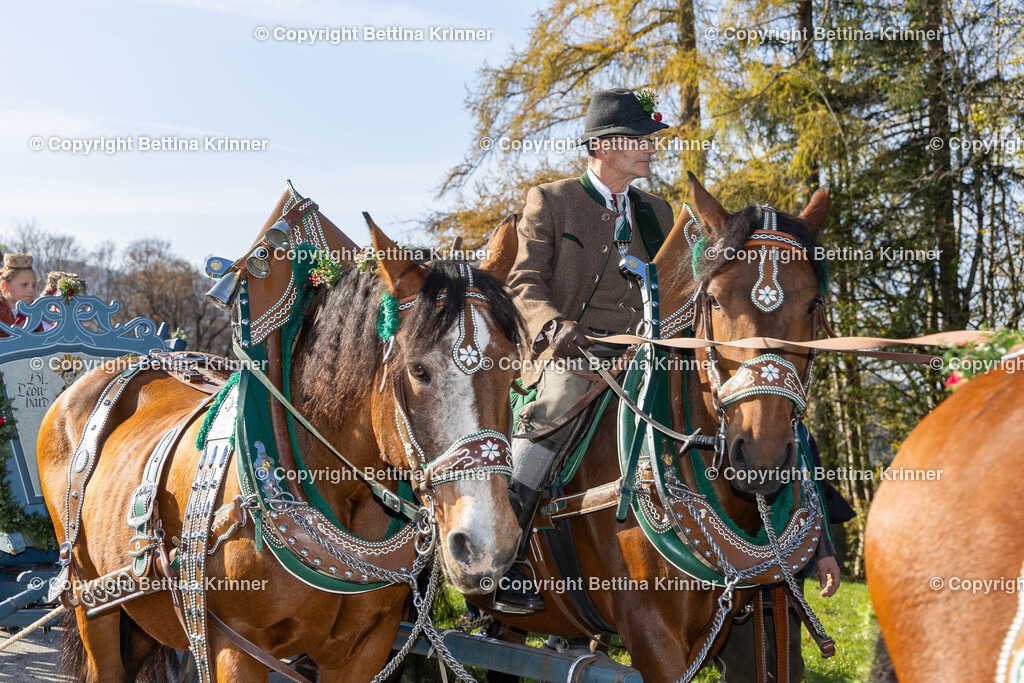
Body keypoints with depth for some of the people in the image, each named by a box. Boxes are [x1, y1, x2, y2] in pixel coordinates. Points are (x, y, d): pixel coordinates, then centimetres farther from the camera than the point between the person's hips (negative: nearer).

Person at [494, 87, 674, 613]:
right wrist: (552, 324, -22)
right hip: (570, 354, -5)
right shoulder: (549, 201, 8)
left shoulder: (656, 212, 23)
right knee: (562, 396, -37)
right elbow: (525, 283, -1)